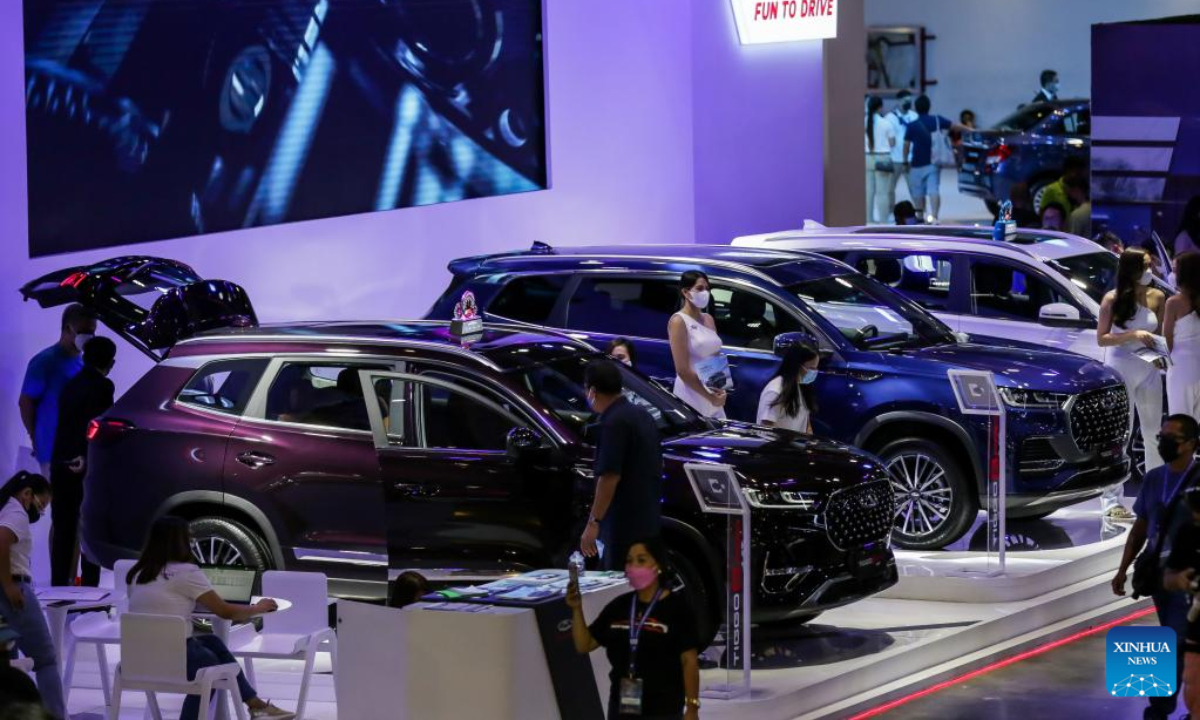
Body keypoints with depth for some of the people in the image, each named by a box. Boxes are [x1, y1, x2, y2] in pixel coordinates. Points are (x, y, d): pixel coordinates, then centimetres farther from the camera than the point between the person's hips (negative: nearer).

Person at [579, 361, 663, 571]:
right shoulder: (642, 415, 13)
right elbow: (657, 465, 22)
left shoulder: (614, 422, -17)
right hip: (648, 521, 10)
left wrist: (593, 522, -21)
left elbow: (609, 476, -22)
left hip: (624, 526, -10)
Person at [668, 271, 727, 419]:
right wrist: (709, 396, -14)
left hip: (715, 394, 7)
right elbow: (682, 370, -14)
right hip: (692, 397, -7)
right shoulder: (679, 321, -8)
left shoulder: (708, 319, 13)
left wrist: (721, 391, 2)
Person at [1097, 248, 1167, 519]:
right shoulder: (1113, 300, -6)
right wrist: (1132, 335, -19)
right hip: (1120, 368, -4)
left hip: (1149, 369, 4)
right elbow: (1101, 338, -6)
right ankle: (1111, 500, -1)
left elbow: (1162, 334, 14)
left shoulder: (1157, 298, 3)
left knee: (1154, 431, 8)